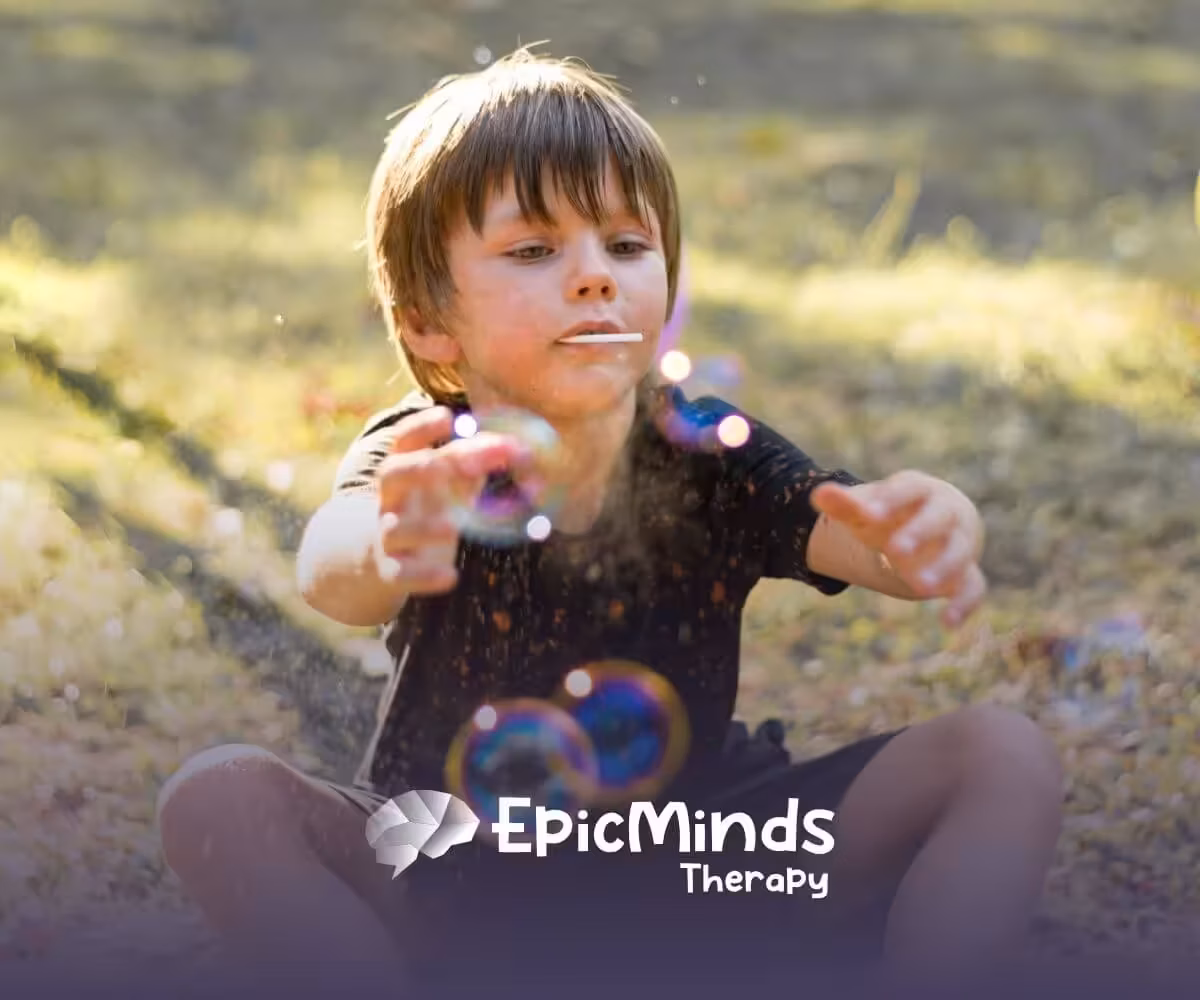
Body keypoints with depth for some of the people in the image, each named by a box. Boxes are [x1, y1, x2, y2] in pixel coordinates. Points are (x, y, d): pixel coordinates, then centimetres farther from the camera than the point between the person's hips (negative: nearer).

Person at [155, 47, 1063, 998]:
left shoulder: (710, 455, -11)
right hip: (459, 876, -1)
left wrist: (935, 536, -54)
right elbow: (330, 570, -41)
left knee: (1006, 754, -16)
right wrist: (383, 550, -66)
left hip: (700, 878, 1)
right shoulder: (426, 464, -17)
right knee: (215, 796, -27)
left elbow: (860, 531, -28)